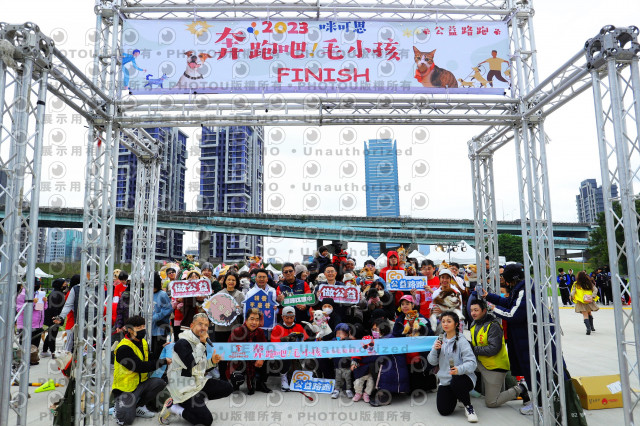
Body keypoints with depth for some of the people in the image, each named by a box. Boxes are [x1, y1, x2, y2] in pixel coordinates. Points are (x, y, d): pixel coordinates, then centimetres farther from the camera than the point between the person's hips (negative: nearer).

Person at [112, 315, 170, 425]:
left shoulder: (144, 343, 7)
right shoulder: (123, 348, -20)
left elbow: (151, 361, 7)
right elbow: (140, 367, -26)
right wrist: (163, 362, -22)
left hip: (141, 383, 7)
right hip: (125, 388, -7)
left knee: (159, 382, -21)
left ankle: (139, 406, 2)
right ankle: (120, 407, 13)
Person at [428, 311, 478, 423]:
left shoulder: (462, 341, -10)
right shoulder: (440, 341, 9)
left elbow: (472, 362, -19)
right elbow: (432, 362, 8)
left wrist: (459, 369, -39)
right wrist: (435, 350, -13)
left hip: (462, 378, -5)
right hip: (445, 381, 5)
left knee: (456, 381, -39)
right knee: (444, 411, -10)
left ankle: (468, 406, -9)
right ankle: (454, 397, 25)